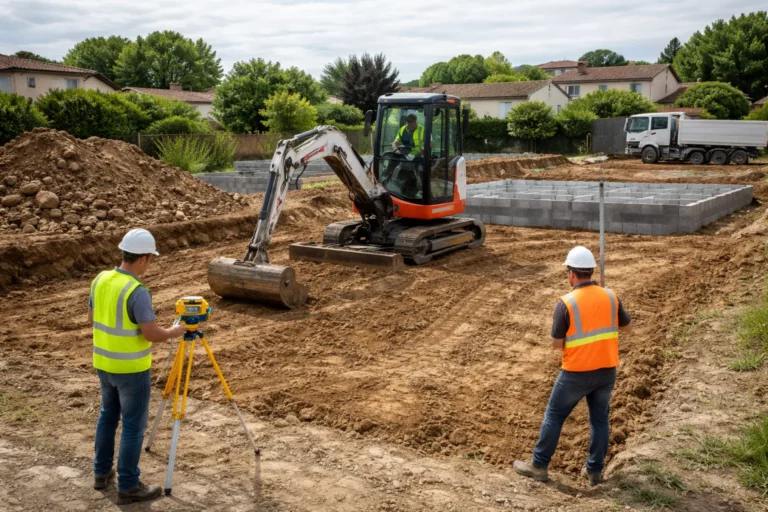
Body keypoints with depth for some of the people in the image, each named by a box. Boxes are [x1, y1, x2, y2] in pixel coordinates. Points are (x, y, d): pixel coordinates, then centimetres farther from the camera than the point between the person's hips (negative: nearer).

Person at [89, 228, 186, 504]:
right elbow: (152, 334, -23)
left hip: (104, 363, 8)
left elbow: (93, 318, 11)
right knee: (133, 425, 3)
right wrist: (173, 332, -4)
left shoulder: (100, 280, -1)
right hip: (131, 368, -8)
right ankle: (128, 486, 11)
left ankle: (102, 472, 34)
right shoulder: (137, 292, -25)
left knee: (108, 415, 23)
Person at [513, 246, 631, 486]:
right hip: (607, 370, 5)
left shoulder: (566, 303, -16)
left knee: (554, 415, 10)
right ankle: (594, 470, 25)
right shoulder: (610, 297, -1)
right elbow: (626, 327, 14)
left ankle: (538, 465, 17)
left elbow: (557, 344, -11)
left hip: (577, 372, -4)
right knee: (600, 419, 18)